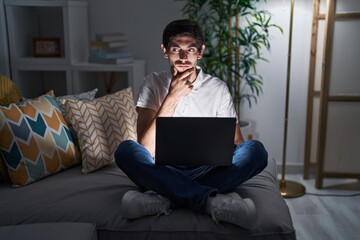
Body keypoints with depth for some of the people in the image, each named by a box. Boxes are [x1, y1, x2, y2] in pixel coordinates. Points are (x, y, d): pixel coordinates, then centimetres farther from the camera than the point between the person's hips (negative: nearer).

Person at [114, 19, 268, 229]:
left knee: (256, 150, -24)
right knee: (125, 151, -29)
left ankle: (164, 198, -30)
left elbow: (236, 143, 4)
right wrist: (172, 98, -19)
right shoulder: (154, 83, -1)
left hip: (206, 171, 1)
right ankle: (211, 200, -33)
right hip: (164, 171, -1)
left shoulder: (218, 88, 3)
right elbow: (146, 149, -12)